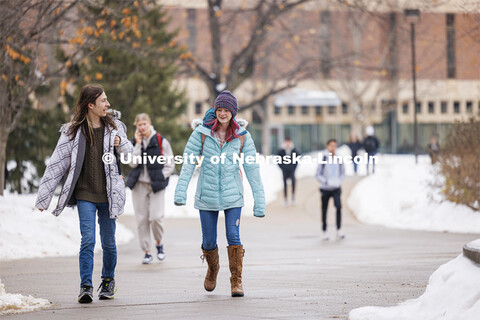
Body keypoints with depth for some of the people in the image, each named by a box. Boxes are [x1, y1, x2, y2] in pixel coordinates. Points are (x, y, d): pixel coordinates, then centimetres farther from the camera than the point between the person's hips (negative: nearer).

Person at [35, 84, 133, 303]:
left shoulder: (114, 127, 6)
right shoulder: (73, 132, -1)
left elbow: (129, 155, 14)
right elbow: (57, 164, -1)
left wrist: (121, 143, -10)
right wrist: (43, 197, -3)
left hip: (108, 194, 2)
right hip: (85, 194, -2)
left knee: (109, 242, 7)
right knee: (88, 239, -13)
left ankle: (108, 281, 27)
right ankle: (86, 286, -11)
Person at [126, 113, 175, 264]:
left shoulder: (161, 141, -1)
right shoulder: (134, 142, 7)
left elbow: (170, 165, 2)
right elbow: (132, 163, -6)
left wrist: (161, 178, -9)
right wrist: (138, 144, -9)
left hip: (156, 185, -3)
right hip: (139, 184, 3)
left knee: (156, 217, -13)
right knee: (141, 219, 1)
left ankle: (159, 243, 15)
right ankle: (147, 252, 10)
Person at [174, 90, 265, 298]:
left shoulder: (242, 136, -1)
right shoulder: (202, 132, -4)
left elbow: (252, 168, 1)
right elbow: (188, 162, -6)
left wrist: (259, 201, -2)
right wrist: (181, 192, -15)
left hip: (232, 194, 0)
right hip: (207, 194, 0)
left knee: (233, 236, -13)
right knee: (209, 241, 6)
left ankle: (236, 281, -2)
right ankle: (212, 270, 37)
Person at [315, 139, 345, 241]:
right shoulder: (323, 159, -9)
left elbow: (342, 173, 14)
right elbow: (318, 175, -5)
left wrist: (339, 181, -4)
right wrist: (326, 182, -18)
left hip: (336, 188, 1)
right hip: (325, 189, -1)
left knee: (338, 206, -17)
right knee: (324, 210, 6)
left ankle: (339, 230, -12)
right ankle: (324, 232, 19)